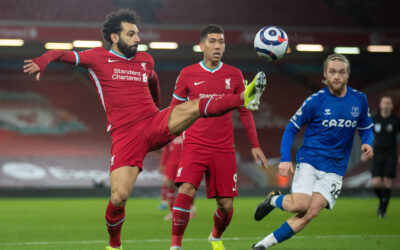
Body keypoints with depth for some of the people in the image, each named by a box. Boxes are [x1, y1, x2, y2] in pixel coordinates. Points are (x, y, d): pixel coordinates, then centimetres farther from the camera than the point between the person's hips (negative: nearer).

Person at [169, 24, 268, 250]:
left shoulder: (234, 75, 7)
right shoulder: (188, 74, 2)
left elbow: (244, 111, 15)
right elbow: (174, 110, 11)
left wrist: (255, 145, 13)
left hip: (224, 149, 2)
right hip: (195, 145, -2)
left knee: (226, 205, 1)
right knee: (185, 192, -22)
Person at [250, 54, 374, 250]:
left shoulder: (359, 100, 4)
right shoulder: (315, 101, -5)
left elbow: (366, 129, 18)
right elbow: (291, 128, 2)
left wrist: (367, 143, -5)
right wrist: (285, 159, -11)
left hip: (334, 171, 2)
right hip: (309, 162, -2)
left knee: (311, 212, -16)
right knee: (299, 205, -24)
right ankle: (274, 200, 12)